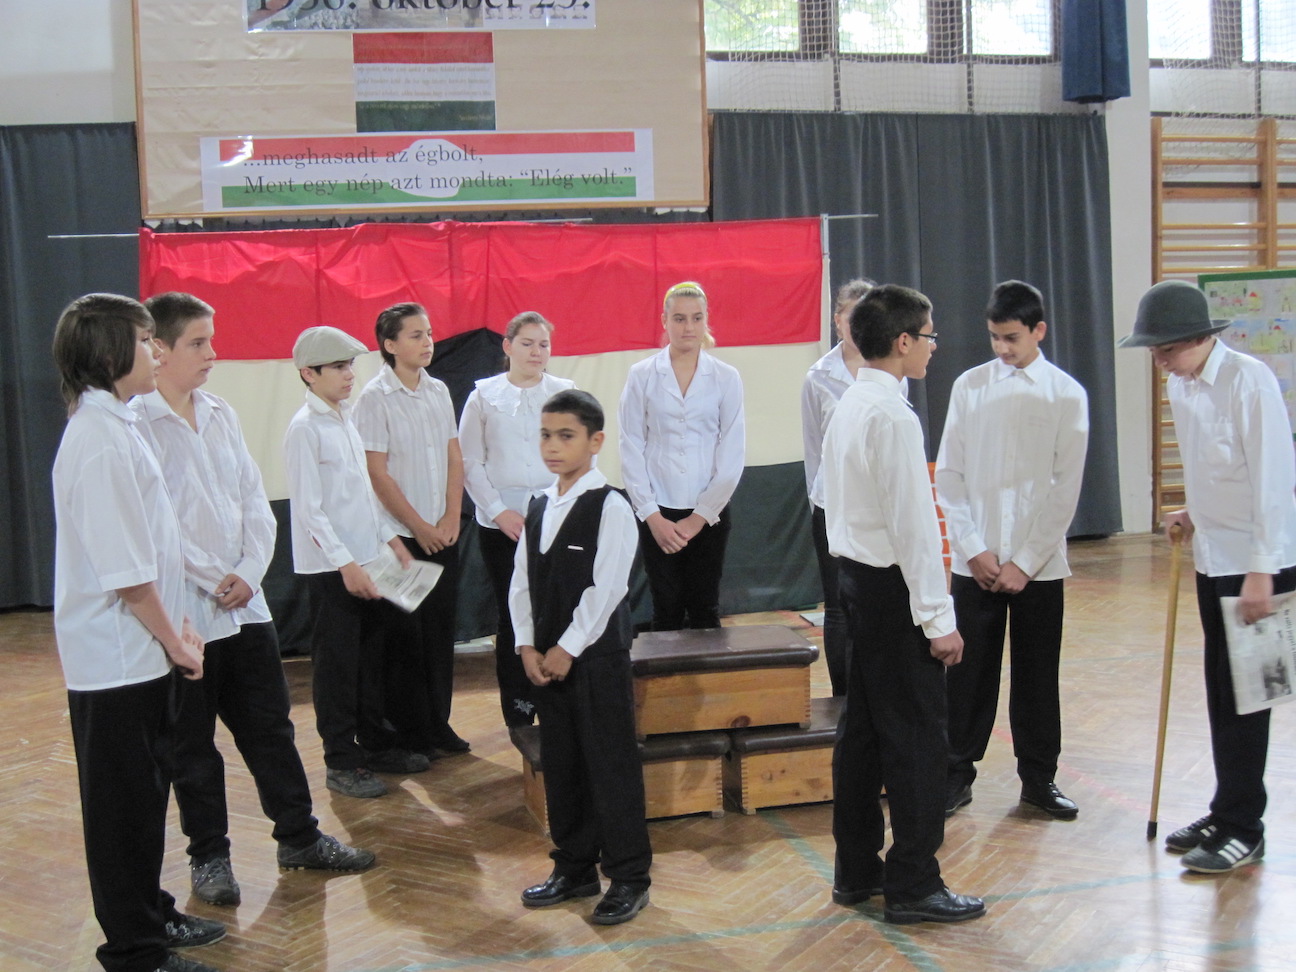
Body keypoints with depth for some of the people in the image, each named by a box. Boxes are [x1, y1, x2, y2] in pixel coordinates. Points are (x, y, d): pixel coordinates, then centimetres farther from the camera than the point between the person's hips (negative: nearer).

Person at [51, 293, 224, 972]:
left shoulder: (116, 426, 12)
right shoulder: (99, 439, -20)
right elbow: (124, 570, -21)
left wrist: (177, 625, 11)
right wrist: (172, 639, -12)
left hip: (141, 652, 10)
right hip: (116, 657, -10)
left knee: (146, 790, 20)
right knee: (123, 801, 3)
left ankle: (152, 915, 35)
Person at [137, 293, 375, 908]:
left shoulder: (222, 416, 9)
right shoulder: (138, 425, -11)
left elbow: (255, 501, 8)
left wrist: (249, 572, -5)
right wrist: (213, 579, -13)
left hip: (245, 602, 6)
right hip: (185, 609, -5)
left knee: (270, 725, 13)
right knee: (193, 742, 8)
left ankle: (299, 835, 25)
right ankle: (208, 856, 22)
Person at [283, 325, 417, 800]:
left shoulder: (346, 419, 11)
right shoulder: (305, 428, -13)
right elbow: (308, 508, -17)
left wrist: (390, 537, 11)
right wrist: (345, 564, -20)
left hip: (365, 559, 8)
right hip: (330, 566, -8)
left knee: (370, 657, 16)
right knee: (337, 665, 1)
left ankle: (374, 743, 28)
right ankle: (342, 762, 10)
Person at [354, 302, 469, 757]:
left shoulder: (438, 391, 8)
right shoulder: (375, 397, -9)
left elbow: (454, 459, 9)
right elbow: (378, 473, -11)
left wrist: (451, 519, -3)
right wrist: (419, 527, -10)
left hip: (443, 534, 5)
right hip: (400, 536, -5)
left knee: (440, 630, 9)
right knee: (405, 636, 2)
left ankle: (438, 723, 21)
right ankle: (407, 733, 13)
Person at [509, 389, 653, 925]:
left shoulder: (610, 506, -12)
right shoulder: (538, 508, 10)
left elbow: (605, 588, -17)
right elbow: (522, 583, 9)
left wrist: (567, 649, -15)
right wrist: (528, 646, -2)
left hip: (597, 653, -7)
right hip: (546, 658, 7)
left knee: (611, 764, 0)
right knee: (559, 764, 14)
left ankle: (629, 876, 13)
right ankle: (574, 869, 28)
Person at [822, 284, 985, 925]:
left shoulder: (848, 407, 12)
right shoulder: (892, 415, -18)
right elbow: (912, 522, -21)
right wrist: (938, 616, -18)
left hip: (858, 577, 10)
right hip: (894, 587, -10)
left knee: (863, 728, 14)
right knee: (916, 735, -2)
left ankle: (856, 871, 24)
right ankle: (913, 885, 5)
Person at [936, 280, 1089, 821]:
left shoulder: (1067, 394, -1)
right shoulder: (970, 386, 2)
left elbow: (1066, 488, -4)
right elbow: (948, 475, 2)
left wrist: (1025, 562, -9)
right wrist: (973, 550, -6)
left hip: (1039, 563, 0)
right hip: (975, 561, 1)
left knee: (1037, 674, 8)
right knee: (968, 670, 5)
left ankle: (1039, 777, 23)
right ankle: (957, 773, 18)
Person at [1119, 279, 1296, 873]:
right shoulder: (1179, 386, 6)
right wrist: (1195, 516, 4)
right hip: (1211, 556, 8)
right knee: (1220, 690, 13)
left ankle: (1242, 828, 9)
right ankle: (1226, 813, 25)